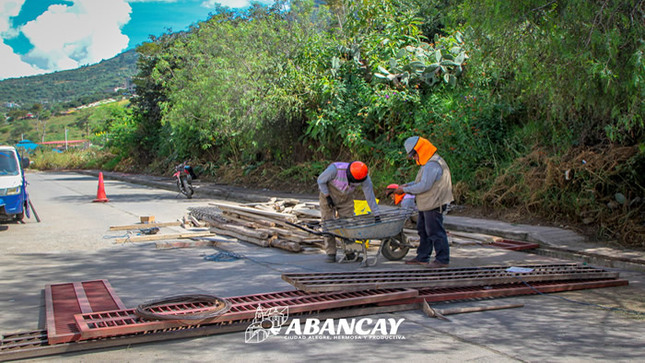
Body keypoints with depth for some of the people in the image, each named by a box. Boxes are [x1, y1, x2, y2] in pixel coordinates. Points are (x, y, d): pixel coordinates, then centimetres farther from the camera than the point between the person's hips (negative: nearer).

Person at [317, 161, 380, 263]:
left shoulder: (365, 179, -25)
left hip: (346, 199, 3)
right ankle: (330, 254, -2)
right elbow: (321, 180, -18)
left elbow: (370, 197, -16)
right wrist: (327, 197, -18)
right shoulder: (335, 169, -35)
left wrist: (377, 216, -14)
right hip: (328, 195, -3)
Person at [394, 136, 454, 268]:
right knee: (423, 230, 16)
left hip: (434, 205, -11)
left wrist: (405, 190, -18)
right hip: (426, 205, 11)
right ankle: (422, 257, 25)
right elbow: (421, 181, 21)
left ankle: (442, 259, 5)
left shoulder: (432, 165, -21)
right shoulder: (428, 163, 15)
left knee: (435, 232, -4)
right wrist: (407, 185, 8)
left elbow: (424, 186, -25)